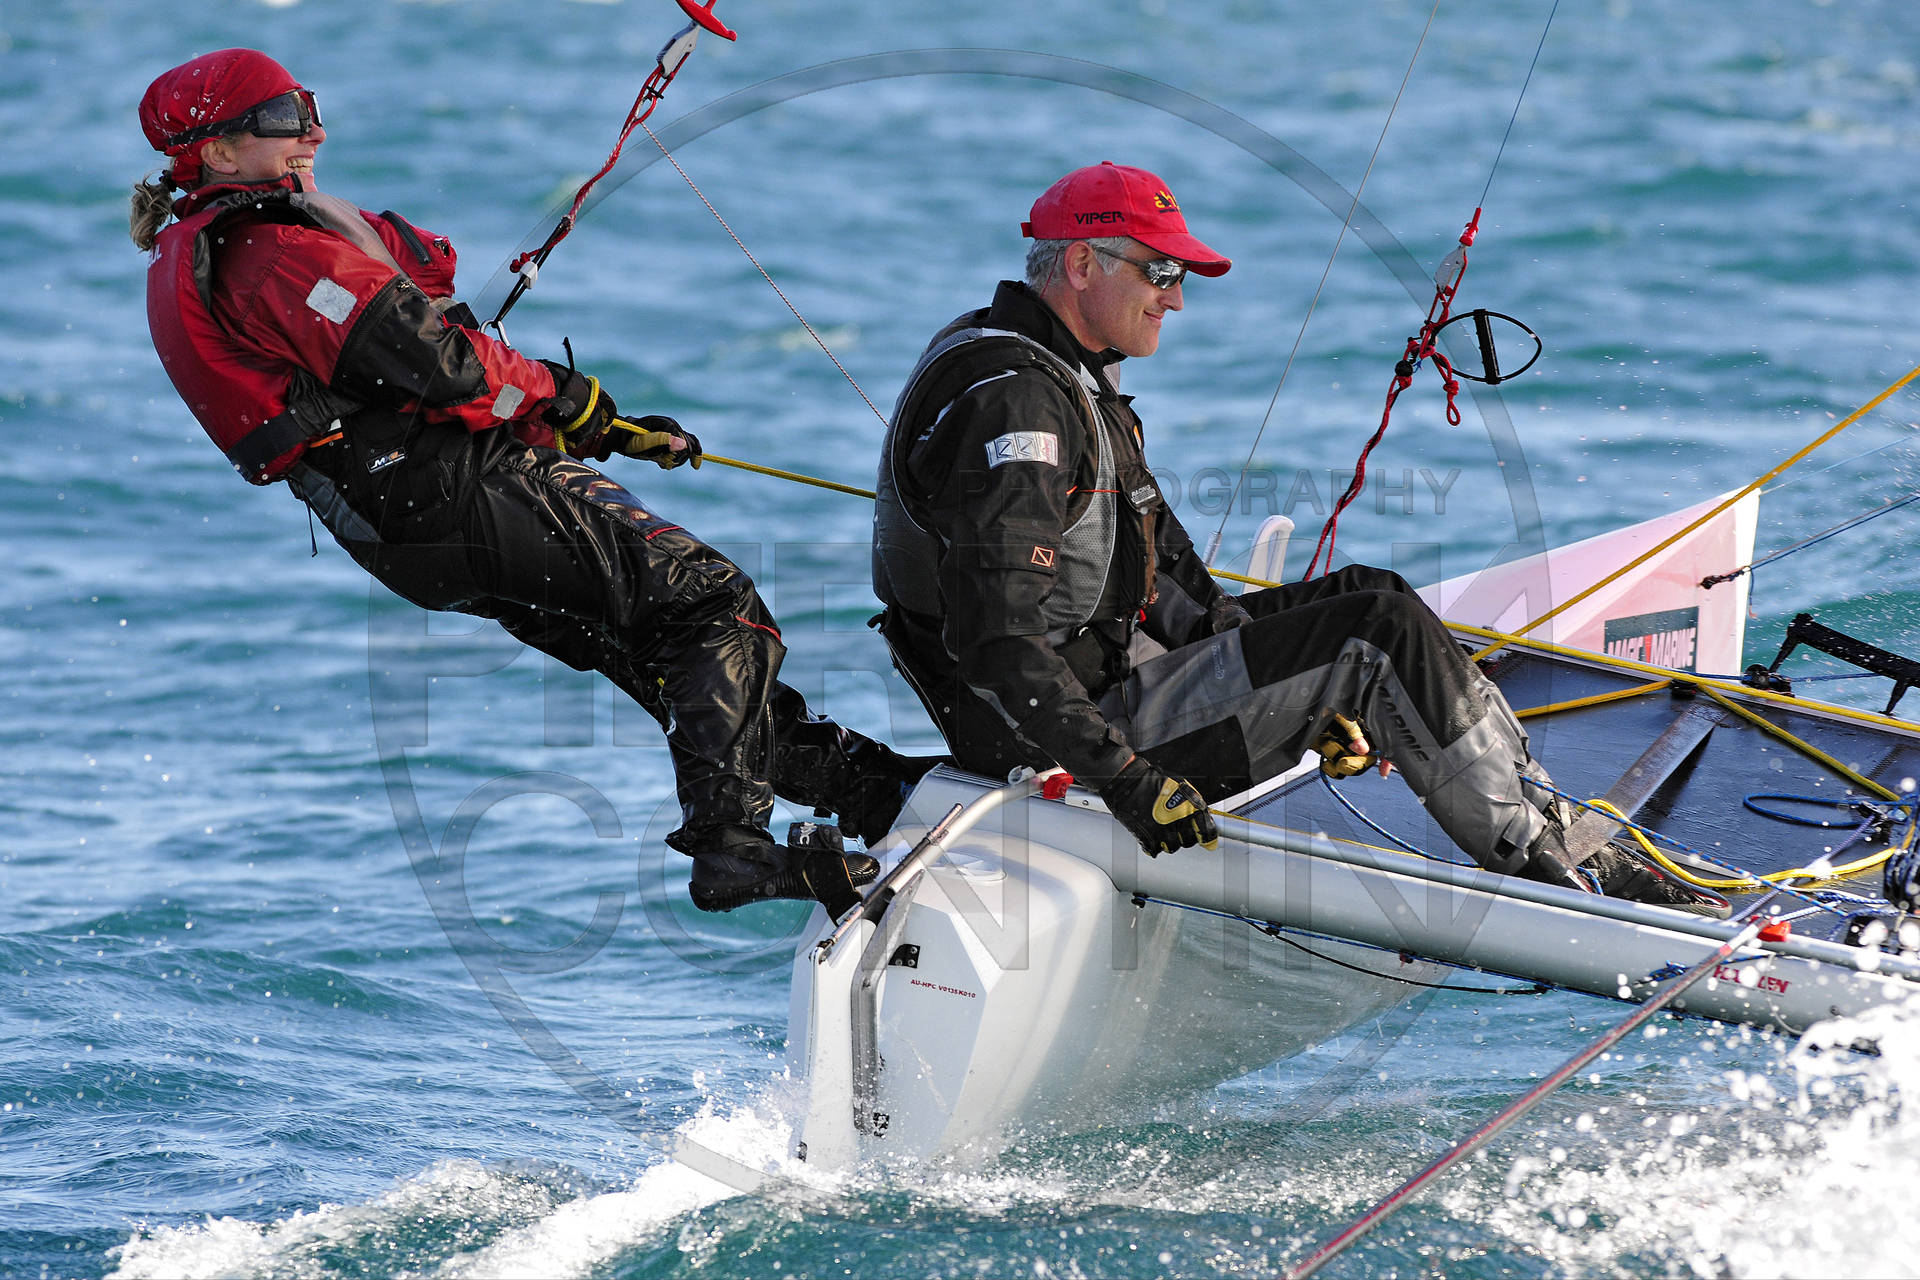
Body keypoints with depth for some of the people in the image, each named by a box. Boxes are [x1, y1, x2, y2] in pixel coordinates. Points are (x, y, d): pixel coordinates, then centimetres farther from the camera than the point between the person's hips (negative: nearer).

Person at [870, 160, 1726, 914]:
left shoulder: (1068, 377, 15)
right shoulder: (1011, 400, -20)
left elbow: (1160, 573, 21)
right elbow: (996, 638, -29)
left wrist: (1305, 693, 16)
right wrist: (1124, 776, -33)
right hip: (1056, 743, -11)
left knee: (1364, 596, 10)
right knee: (1381, 631, -14)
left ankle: (1546, 821, 5)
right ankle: (1548, 876, -8)